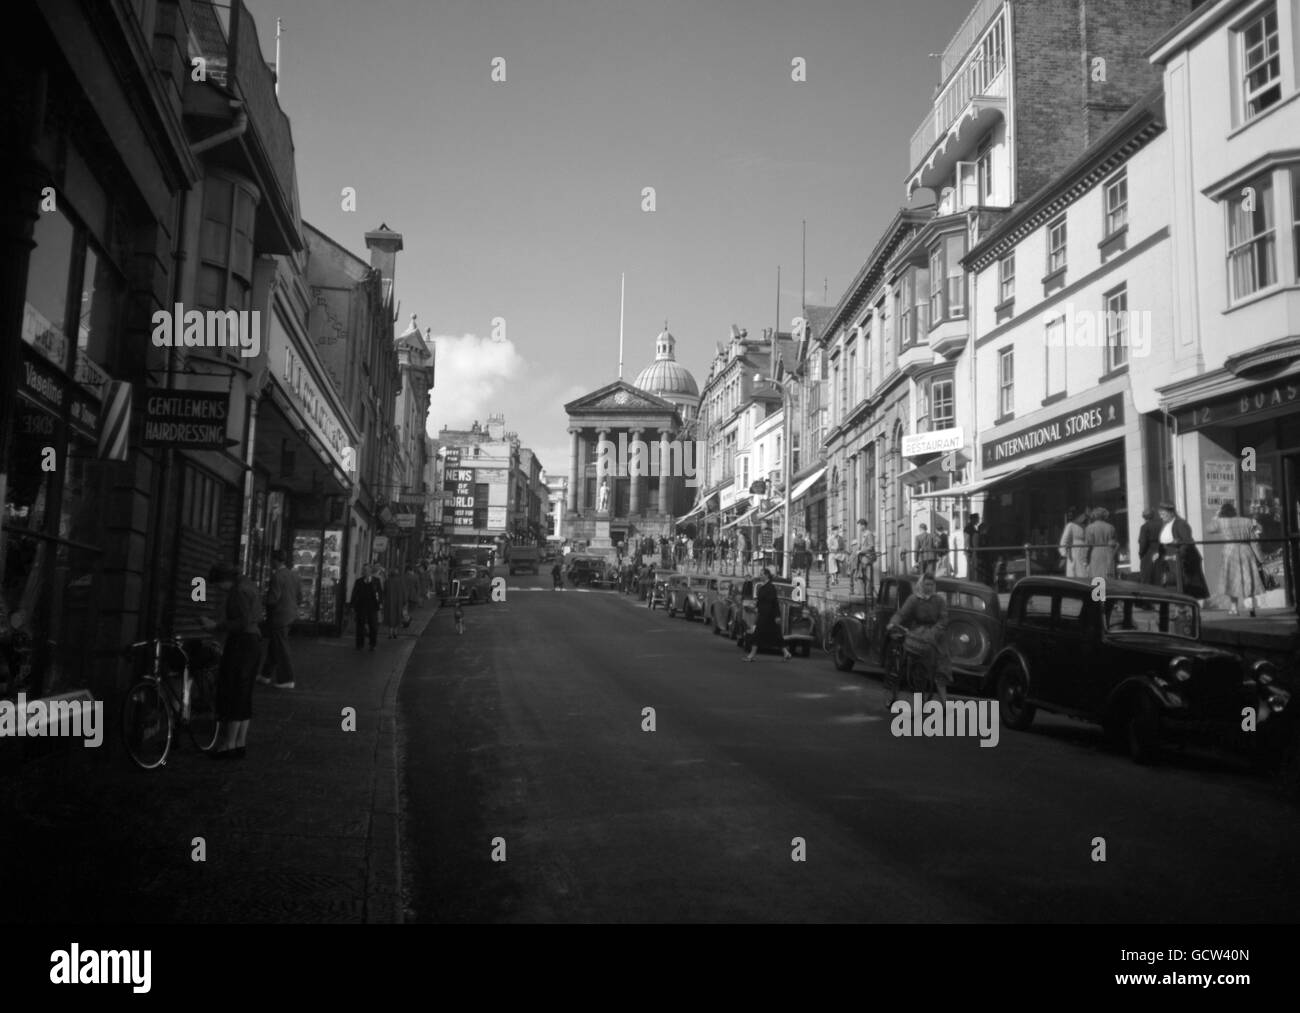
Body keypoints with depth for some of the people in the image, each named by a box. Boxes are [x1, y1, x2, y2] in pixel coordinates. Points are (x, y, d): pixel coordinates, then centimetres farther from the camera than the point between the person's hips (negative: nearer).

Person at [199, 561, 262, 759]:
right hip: (253, 641, 10)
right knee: (243, 695, 12)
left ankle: (228, 745, 2)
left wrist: (216, 626, -17)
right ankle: (240, 744, 16)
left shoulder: (239, 591, -17)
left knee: (231, 694, -3)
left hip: (240, 644, -10)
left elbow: (243, 623, -22)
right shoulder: (249, 585, 14)